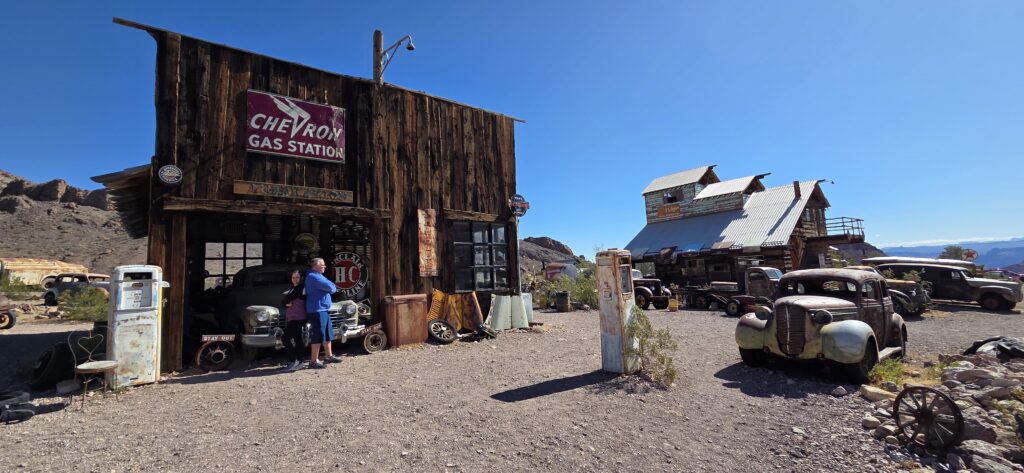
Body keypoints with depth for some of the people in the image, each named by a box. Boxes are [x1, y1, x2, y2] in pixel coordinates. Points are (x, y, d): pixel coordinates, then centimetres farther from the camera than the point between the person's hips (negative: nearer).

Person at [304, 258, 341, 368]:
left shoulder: (318, 276, 20)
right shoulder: (313, 276, -13)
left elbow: (333, 288, 18)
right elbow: (330, 287, -19)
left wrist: (331, 287, -2)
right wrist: (332, 287, 1)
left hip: (324, 310, 10)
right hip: (317, 310, -10)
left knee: (328, 335, 17)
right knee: (318, 336, -7)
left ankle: (329, 356, 28)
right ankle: (314, 361, -1)